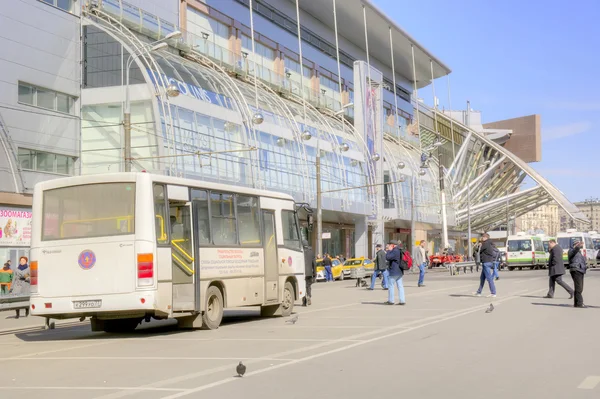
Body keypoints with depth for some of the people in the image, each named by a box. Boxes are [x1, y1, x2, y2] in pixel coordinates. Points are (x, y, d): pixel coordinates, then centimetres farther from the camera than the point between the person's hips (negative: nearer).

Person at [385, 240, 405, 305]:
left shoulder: (395, 251, -18)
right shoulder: (399, 251, 13)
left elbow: (387, 258, -20)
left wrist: (389, 250, -8)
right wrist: (388, 251, 16)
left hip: (394, 272, -9)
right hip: (399, 271, 9)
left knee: (391, 286, 0)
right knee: (400, 286, 7)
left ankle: (391, 301, 6)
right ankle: (402, 301, 4)